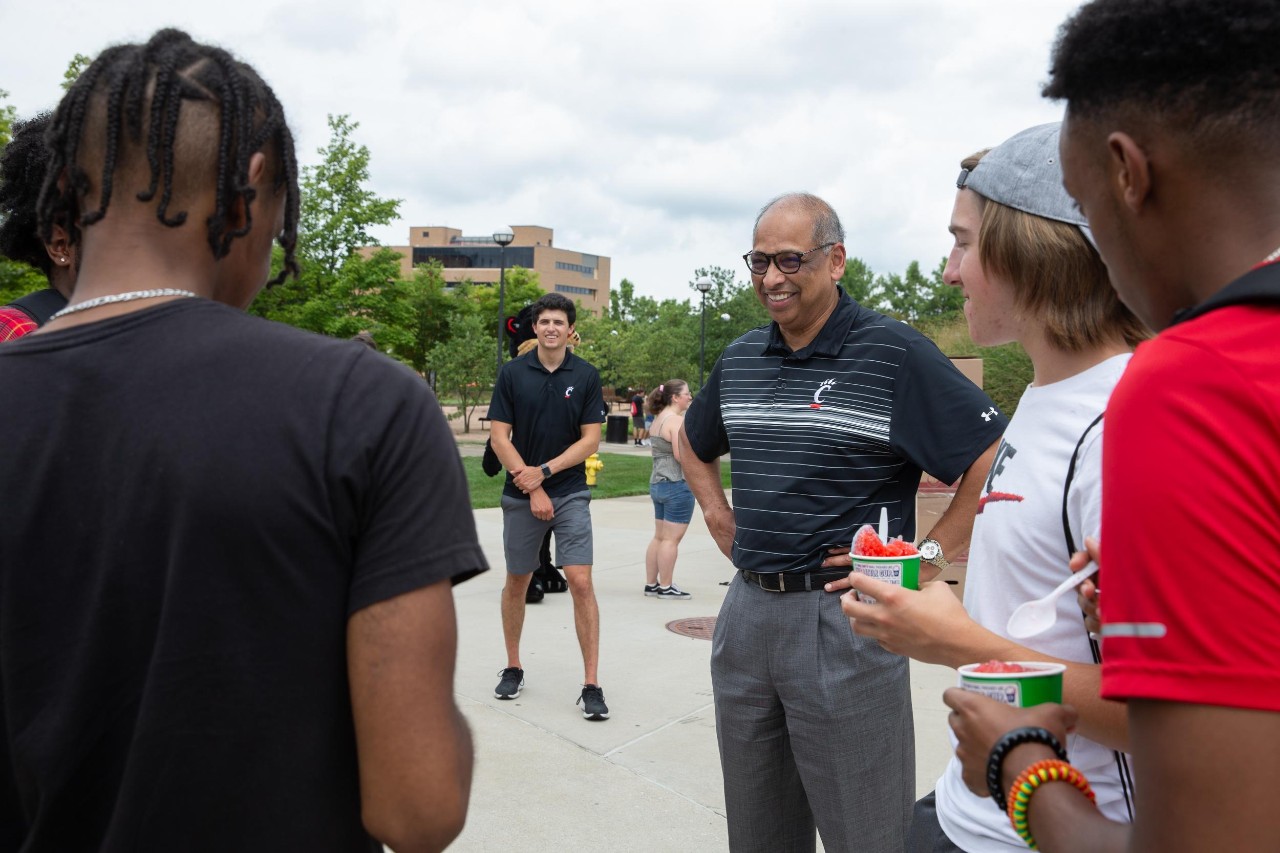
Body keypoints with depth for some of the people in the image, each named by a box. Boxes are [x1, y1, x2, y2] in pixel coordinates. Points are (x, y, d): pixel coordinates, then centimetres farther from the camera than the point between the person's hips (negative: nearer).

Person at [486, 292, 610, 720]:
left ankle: (591, 684, -4)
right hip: (520, 495, 1)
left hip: (570, 494, -1)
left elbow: (590, 440, -2)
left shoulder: (586, 376, 0)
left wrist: (544, 471, -13)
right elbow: (499, 436, -3)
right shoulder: (512, 373, -1)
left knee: (581, 582, -9)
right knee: (517, 582, 12)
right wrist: (531, 487, -10)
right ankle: (513, 668, 29)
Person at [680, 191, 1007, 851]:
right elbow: (694, 444, 28)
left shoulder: (893, 354, -11)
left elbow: (994, 459, -14)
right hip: (746, 608, 7)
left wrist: (928, 557, -13)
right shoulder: (739, 359, 9)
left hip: (843, 617, -6)